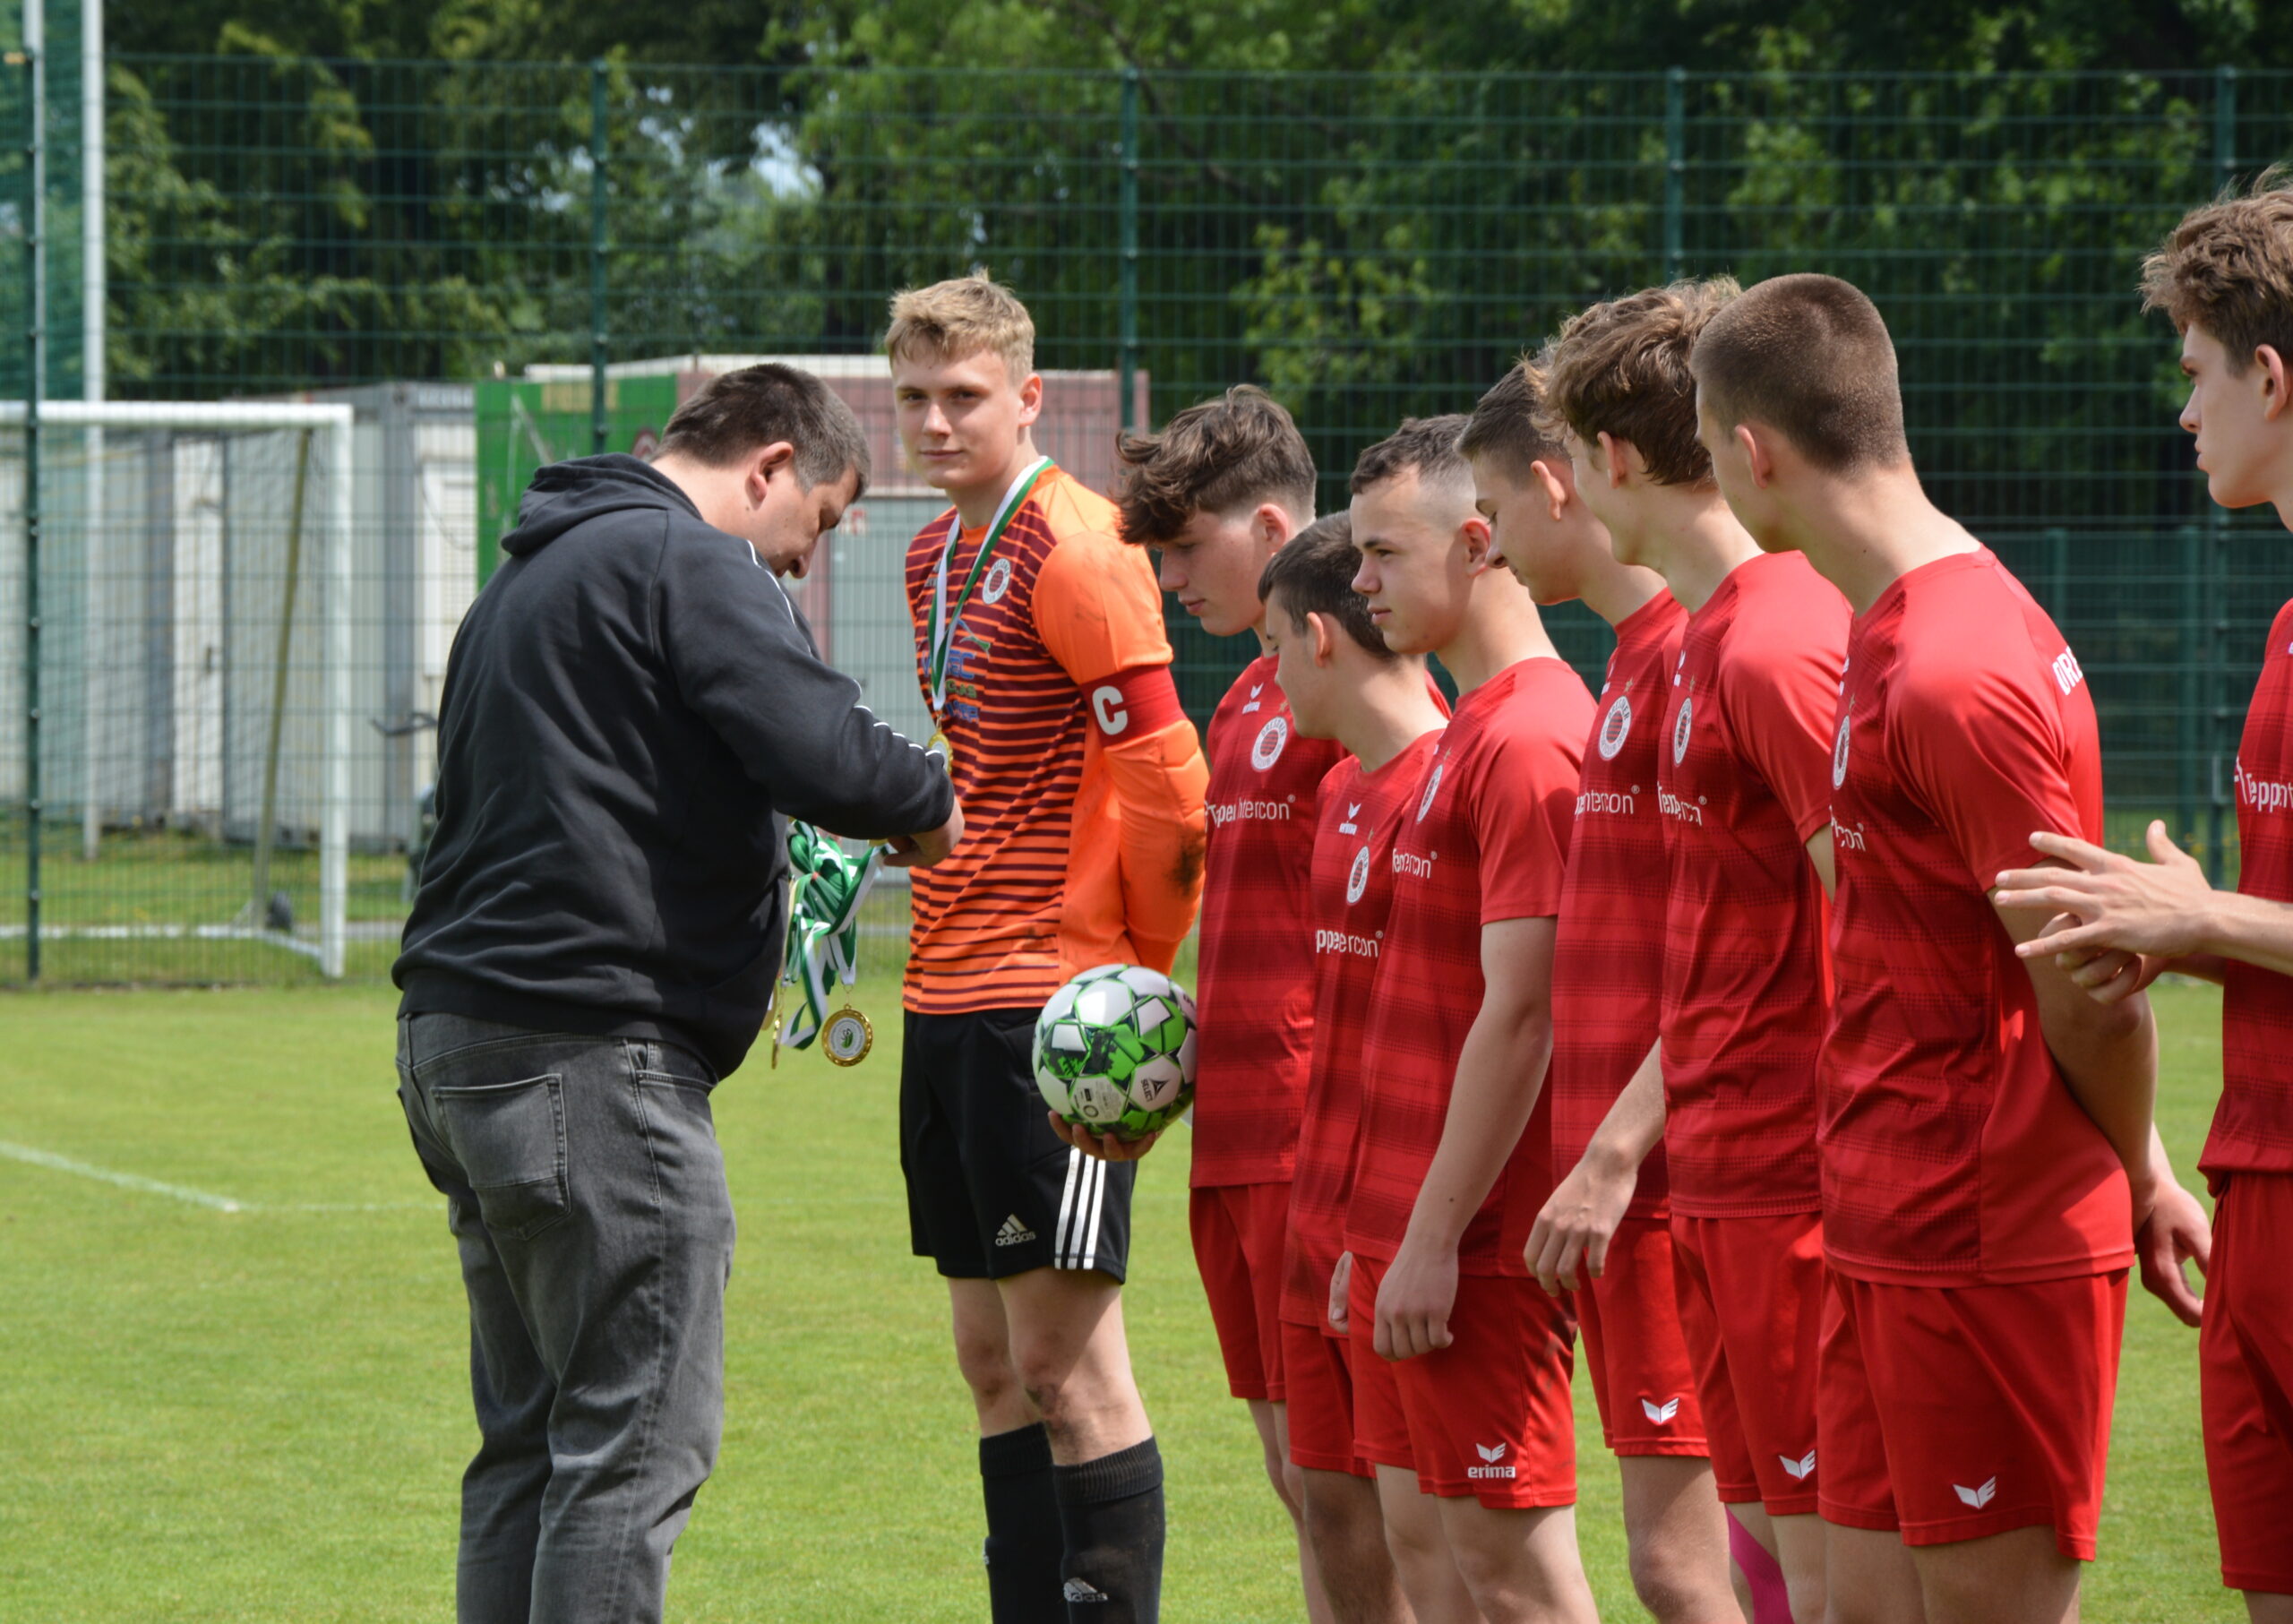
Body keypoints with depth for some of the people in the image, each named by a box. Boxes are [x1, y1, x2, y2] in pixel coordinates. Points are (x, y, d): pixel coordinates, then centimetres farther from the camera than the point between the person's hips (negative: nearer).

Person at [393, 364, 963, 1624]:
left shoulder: (533, 573, 23)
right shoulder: (689, 566, -9)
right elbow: (830, 755, -21)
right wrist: (927, 805, 1)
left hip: (460, 1043, 10)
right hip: (589, 1056, -10)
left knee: (534, 1437, 14)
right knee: (638, 1438, -8)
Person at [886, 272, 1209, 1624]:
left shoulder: (1073, 551, -12)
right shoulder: (940, 556, 16)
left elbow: (1167, 782, -16)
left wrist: (1140, 959, -8)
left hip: (1050, 1004, -9)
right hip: (951, 996, 9)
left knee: (1068, 1361, -9)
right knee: (995, 1361, 11)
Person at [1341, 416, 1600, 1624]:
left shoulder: (1529, 741, -15)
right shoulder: (1469, 734, 16)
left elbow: (1517, 1018, -20)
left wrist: (1433, 1240, -20)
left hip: (1470, 1246, -10)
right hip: (1406, 1224, 10)